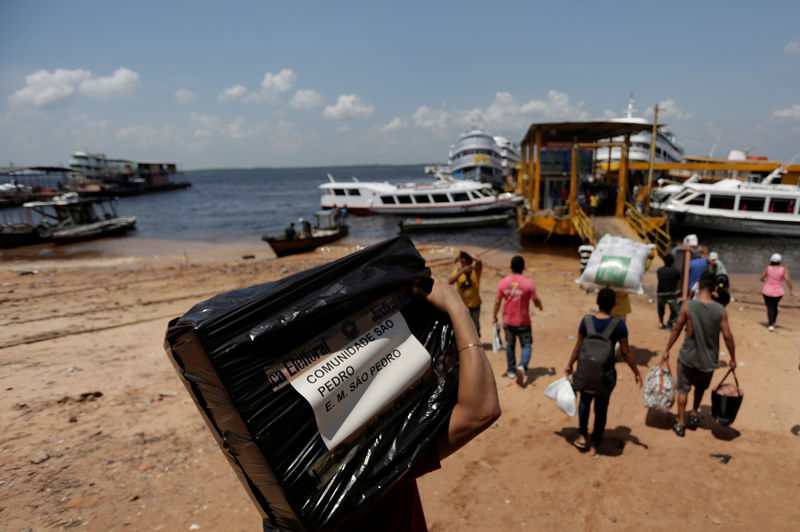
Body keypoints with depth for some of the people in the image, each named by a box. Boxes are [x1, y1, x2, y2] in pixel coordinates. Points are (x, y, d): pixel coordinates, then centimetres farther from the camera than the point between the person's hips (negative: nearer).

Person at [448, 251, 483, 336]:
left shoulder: (476, 270, -10)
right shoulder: (457, 271, -7)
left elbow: (479, 261, -33)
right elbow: (450, 281, -26)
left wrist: (468, 255, -21)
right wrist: (462, 271, -31)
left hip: (474, 305, 0)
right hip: (461, 306, 0)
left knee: (475, 326, 20)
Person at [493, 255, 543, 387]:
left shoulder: (503, 282, -7)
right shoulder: (528, 283, -15)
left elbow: (498, 301, -1)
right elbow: (536, 301, -9)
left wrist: (494, 316, 11)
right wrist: (540, 306, 15)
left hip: (508, 321, 3)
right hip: (523, 322, -3)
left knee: (510, 345, 19)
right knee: (526, 345, 10)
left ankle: (511, 370, 30)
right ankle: (522, 366, -14)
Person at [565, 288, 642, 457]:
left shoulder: (586, 320, -10)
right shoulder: (619, 324, -14)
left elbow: (578, 346, -3)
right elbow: (625, 352, -8)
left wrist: (569, 365, 11)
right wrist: (636, 372, 5)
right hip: (606, 373, -1)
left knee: (585, 400, 28)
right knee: (601, 408, 16)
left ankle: (582, 436, 26)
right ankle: (594, 447, 25)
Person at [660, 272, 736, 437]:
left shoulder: (687, 306, -15)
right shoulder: (720, 310, -12)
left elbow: (676, 329, -7)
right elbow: (727, 336, -7)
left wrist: (666, 350, 3)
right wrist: (733, 358, 7)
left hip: (688, 356, -2)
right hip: (709, 359, 2)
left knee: (683, 389, 13)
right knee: (701, 386, 29)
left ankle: (681, 424, 17)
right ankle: (694, 413, 34)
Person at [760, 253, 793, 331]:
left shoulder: (768, 268, -9)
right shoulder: (783, 269, -10)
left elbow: (761, 278, 0)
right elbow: (788, 279, -20)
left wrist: (764, 280, 24)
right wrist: (791, 290, -9)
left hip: (767, 292, -1)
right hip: (778, 292, 1)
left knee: (770, 308, 3)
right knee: (775, 307, 23)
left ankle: (771, 325, -11)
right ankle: (773, 322, 33)